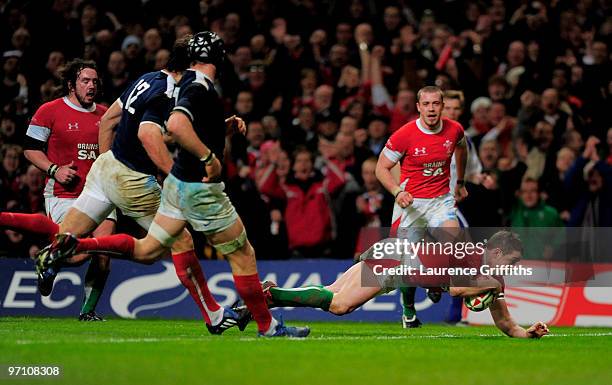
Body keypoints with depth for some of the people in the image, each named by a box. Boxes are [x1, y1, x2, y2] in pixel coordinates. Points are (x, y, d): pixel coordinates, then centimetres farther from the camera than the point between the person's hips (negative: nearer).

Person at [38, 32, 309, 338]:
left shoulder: (188, 82, 11)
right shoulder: (199, 88, -18)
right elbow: (176, 126, -35)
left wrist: (226, 126, 19)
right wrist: (209, 157, -29)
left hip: (178, 183, 9)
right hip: (200, 188, -9)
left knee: (146, 251, 15)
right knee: (242, 255, 2)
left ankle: (74, 245, 6)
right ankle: (267, 327, 8)